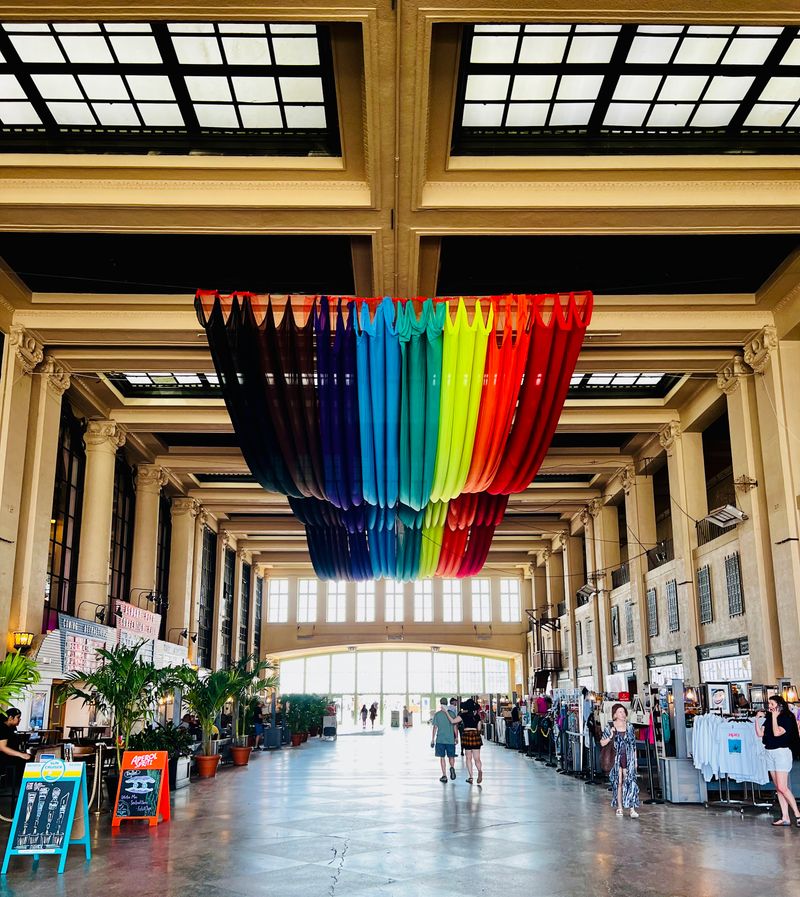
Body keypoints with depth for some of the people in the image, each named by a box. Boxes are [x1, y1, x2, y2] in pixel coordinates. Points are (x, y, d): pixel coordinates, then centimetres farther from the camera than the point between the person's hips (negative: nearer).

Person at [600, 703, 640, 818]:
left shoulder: (629, 727, 8)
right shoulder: (609, 727, 0)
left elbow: (633, 745, 12)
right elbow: (602, 743, 1)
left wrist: (635, 760, 9)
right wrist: (611, 736, -15)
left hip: (628, 759, 1)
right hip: (616, 758, -1)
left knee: (630, 782, -8)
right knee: (618, 782, 2)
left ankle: (632, 809, -11)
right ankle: (619, 807, 14)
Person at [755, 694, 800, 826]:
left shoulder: (787, 718, -8)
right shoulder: (768, 718, 11)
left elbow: (777, 733, -20)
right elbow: (760, 733, 6)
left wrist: (774, 717, -15)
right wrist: (757, 718, 0)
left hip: (782, 752, -7)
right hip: (769, 753, 7)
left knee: (782, 787, -13)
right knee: (778, 788, 6)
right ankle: (785, 818, 9)